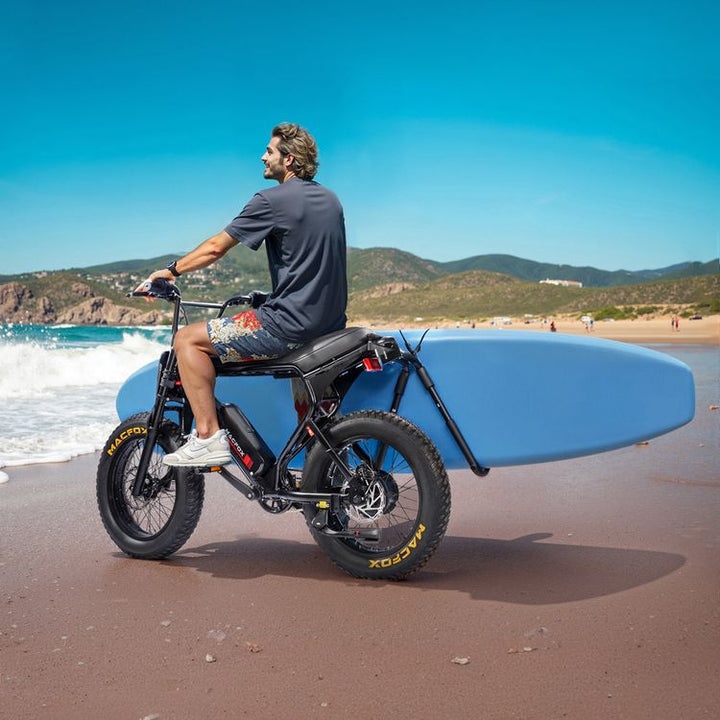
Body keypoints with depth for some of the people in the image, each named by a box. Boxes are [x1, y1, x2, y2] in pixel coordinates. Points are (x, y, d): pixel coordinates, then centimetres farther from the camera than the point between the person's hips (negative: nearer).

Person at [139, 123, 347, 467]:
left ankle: (208, 437, -6)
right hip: (331, 323, 9)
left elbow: (215, 247, -7)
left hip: (289, 324, -9)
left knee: (188, 339, -2)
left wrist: (170, 271, 7)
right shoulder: (330, 199, 14)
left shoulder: (273, 200, -10)